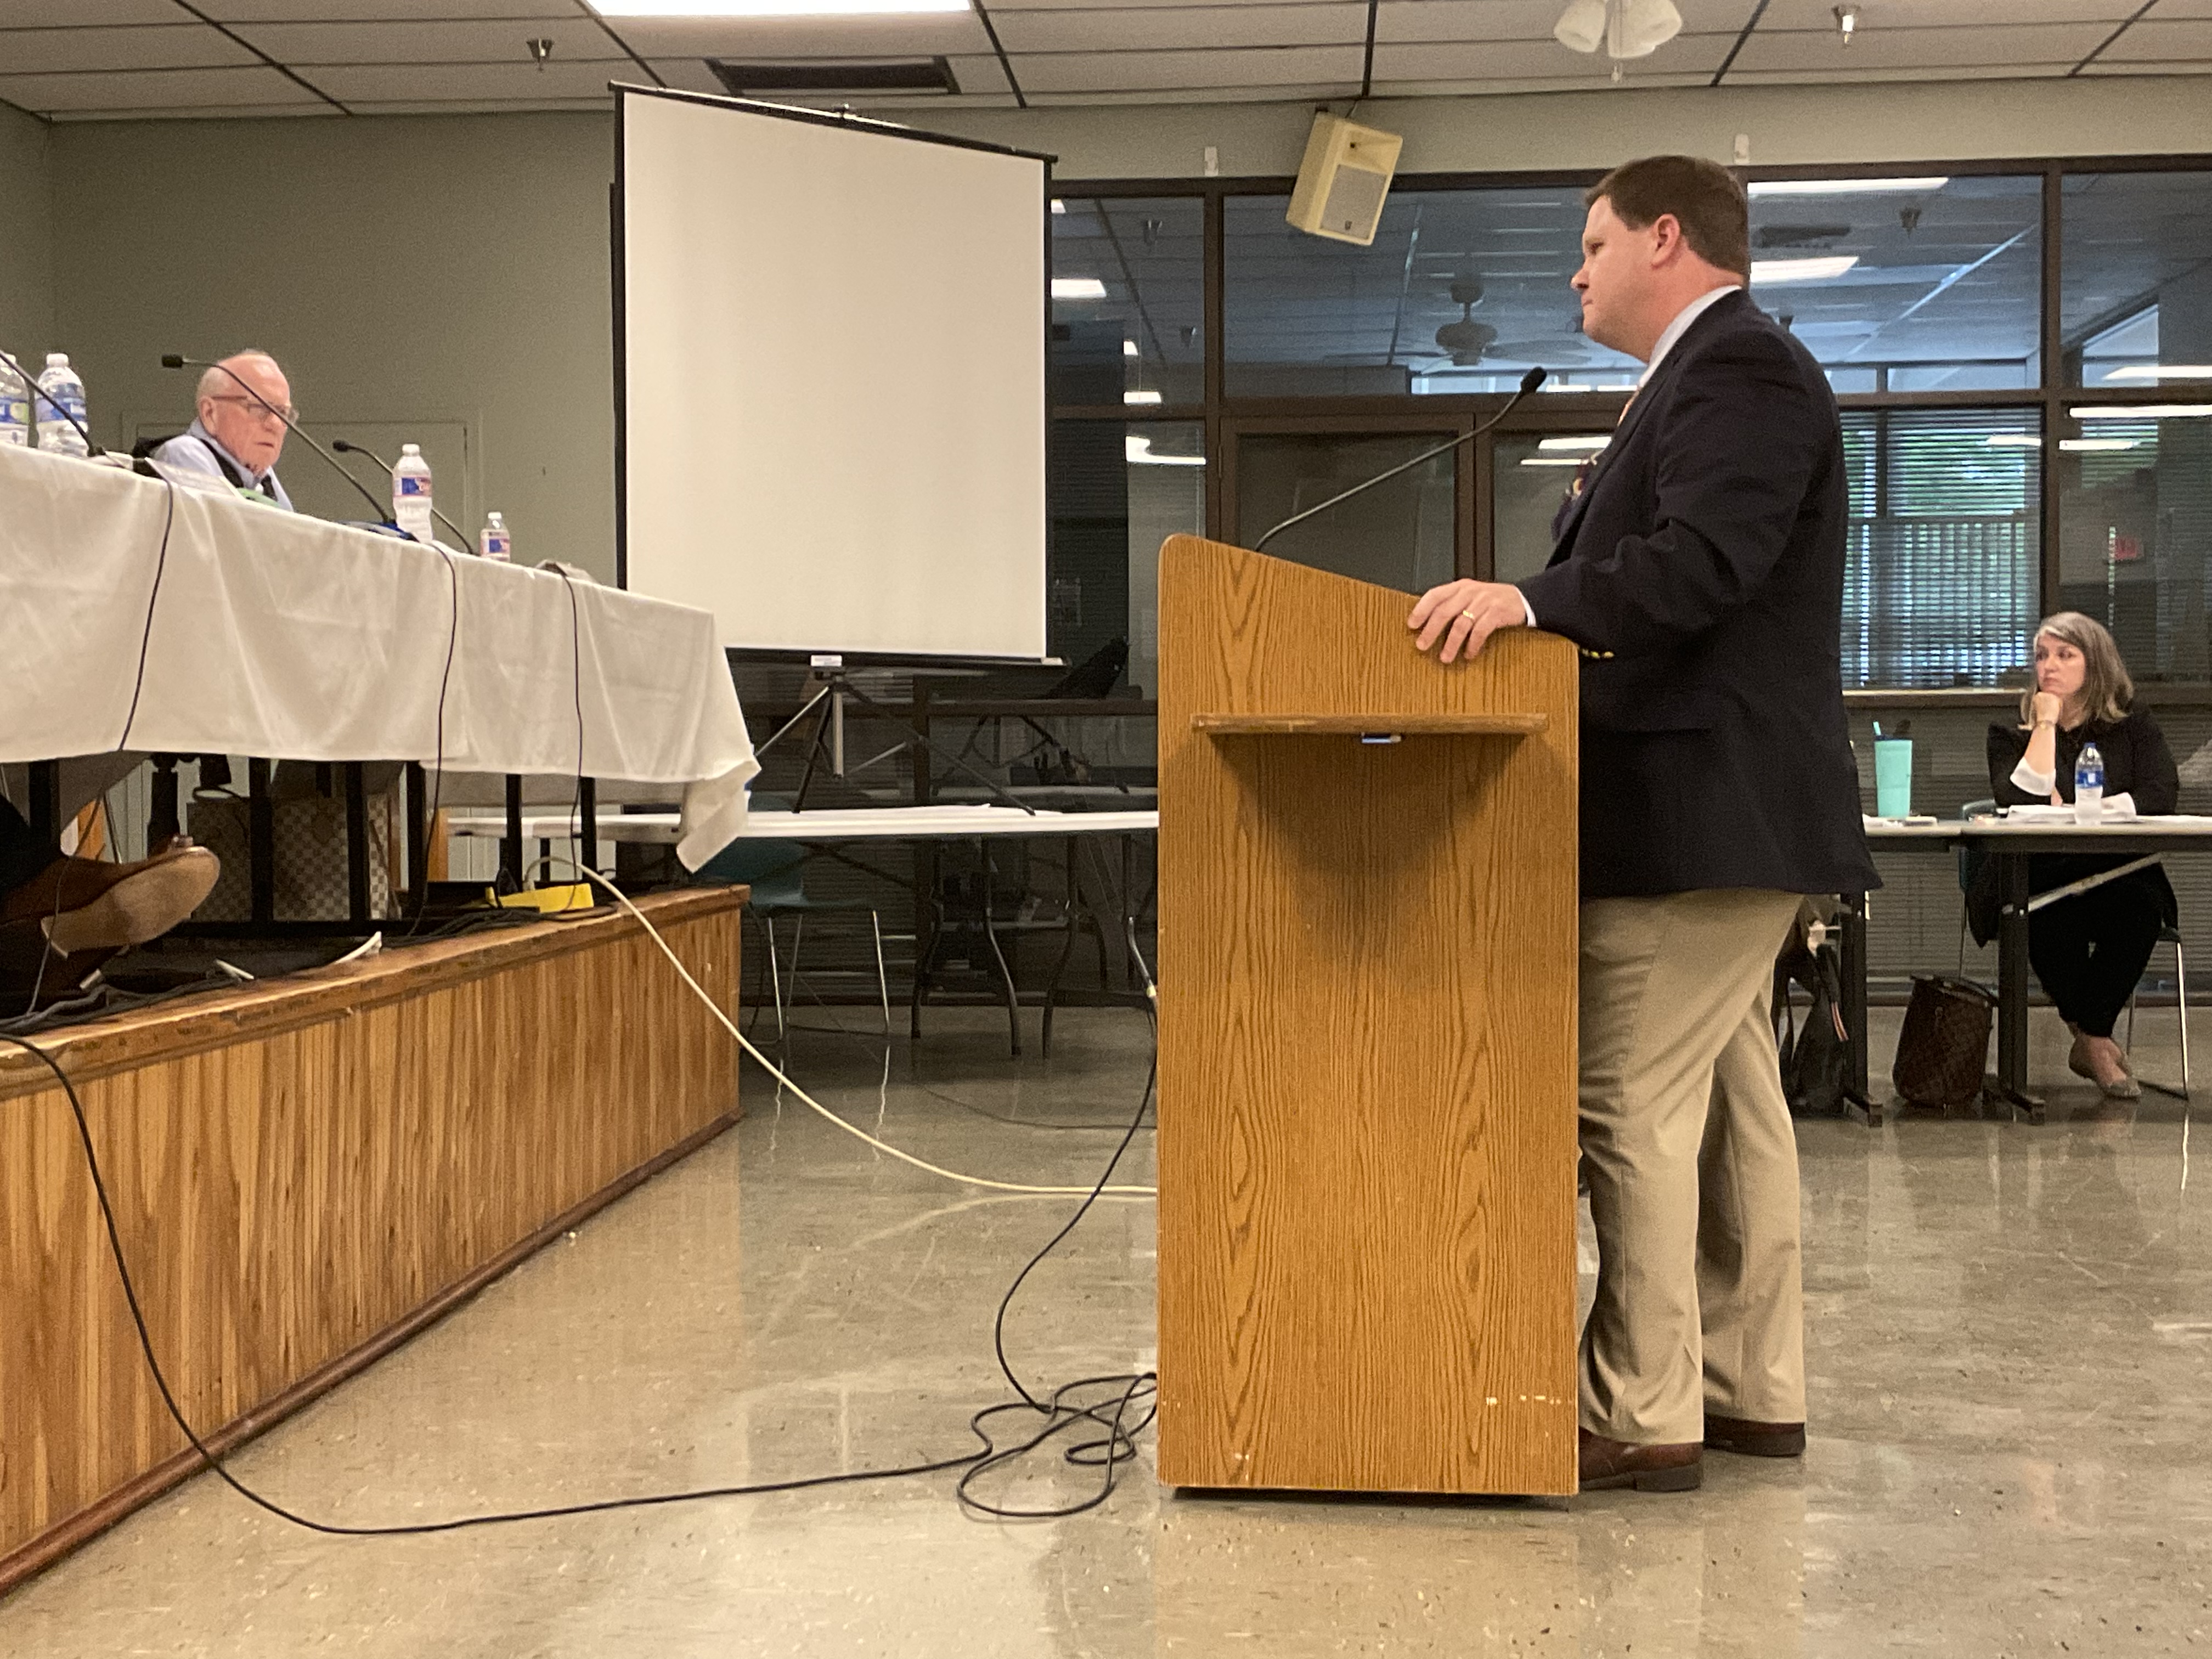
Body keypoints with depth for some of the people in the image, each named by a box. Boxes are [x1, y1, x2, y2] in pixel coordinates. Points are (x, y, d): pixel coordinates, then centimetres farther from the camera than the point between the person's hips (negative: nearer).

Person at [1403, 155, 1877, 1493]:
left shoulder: (1737, 367, -11)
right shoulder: (1726, 370, 22)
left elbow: (1707, 562, -26)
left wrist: (1531, 597, -33)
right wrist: (1528, 610, 15)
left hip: (1702, 814, -11)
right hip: (1721, 812, 11)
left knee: (1635, 1106, -9)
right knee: (1732, 1105, 13)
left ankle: (1646, 1419, -3)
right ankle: (1755, 1392, 21)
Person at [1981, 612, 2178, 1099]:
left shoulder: (2135, 727, 14)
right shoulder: (2011, 733, 12)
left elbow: (2161, 797, -4)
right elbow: (2020, 800, -9)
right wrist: (2046, 725, -3)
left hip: (2117, 876, 1)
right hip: (2032, 882, -1)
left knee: (2141, 905, -35)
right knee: (2052, 917, -37)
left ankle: (2089, 1038, -20)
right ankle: (2095, 1041, -17)